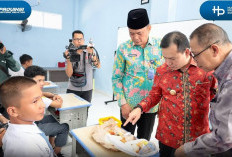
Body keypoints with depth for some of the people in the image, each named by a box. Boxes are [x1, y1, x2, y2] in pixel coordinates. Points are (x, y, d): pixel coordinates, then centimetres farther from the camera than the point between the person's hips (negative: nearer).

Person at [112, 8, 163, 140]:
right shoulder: (124, 48, -6)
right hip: (128, 105, -1)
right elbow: (116, 77, -3)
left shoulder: (160, 46, -3)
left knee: (144, 141, 18)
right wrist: (123, 103, -8)